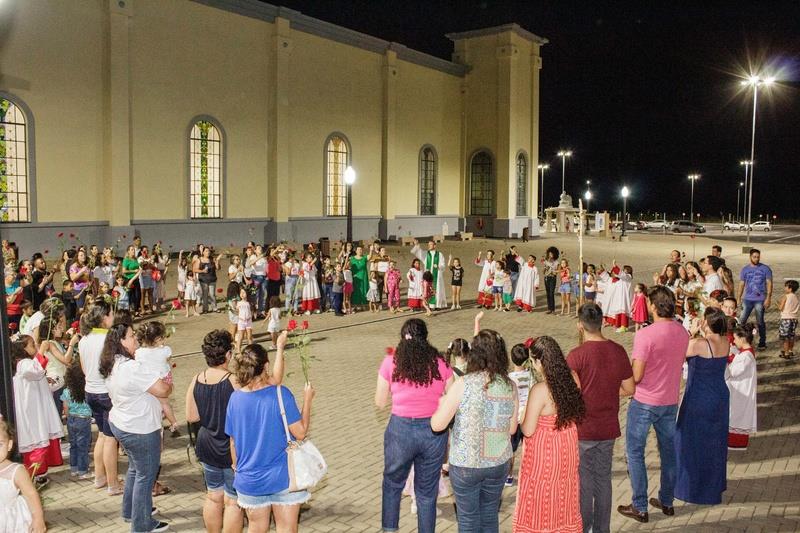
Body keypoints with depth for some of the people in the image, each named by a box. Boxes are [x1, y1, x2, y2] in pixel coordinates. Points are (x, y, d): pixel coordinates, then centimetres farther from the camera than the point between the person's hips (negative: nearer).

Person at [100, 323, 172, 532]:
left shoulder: (113, 366, 3)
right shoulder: (133, 368, -28)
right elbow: (162, 390, -26)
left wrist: (160, 381, 3)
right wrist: (168, 385, -5)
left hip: (120, 424, 10)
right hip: (140, 430, -10)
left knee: (135, 469, 27)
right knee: (146, 475, 6)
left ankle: (130, 511, 42)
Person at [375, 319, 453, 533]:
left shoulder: (390, 362, -5)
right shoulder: (441, 364, -2)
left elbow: (380, 403, 2)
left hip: (401, 430, -1)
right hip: (434, 432, 1)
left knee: (392, 483, 23)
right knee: (427, 493, 16)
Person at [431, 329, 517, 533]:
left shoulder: (463, 385, -17)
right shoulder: (510, 387, -5)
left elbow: (437, 425, -12)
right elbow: (512, 429, 4)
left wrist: (442, 404, 6)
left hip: (466, 464, -3)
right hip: (499, 463, 4)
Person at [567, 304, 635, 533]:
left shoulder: (576, 355, -19)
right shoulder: (618, 351, -3)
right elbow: (629, 389, 4)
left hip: (582, 429, -5)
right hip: (608, 428, 5)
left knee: (583, 482, 8)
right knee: (603, 478, 17)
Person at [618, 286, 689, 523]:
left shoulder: (645, 335, -23)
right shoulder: (682, 332, -1)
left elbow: (636, 376, -23)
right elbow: (679, 364, 11)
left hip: (645, 402, -6)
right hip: (670, 401, 6)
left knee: (635, 452, 7)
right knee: (668, 450, 19)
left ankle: (639, 507, 12)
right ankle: (666, 501, 32)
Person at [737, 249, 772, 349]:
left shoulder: (765, 269, -2)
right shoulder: (745, 270, 7)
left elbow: (769, 284, -3)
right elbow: (741, 285, 11)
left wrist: (768, 298, -10)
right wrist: (738, 299, 7)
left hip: (760, 300, -3)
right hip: (747, 299, 3)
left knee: (760, 322, 5)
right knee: (741, 320, -1)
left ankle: (762, 343, 16)